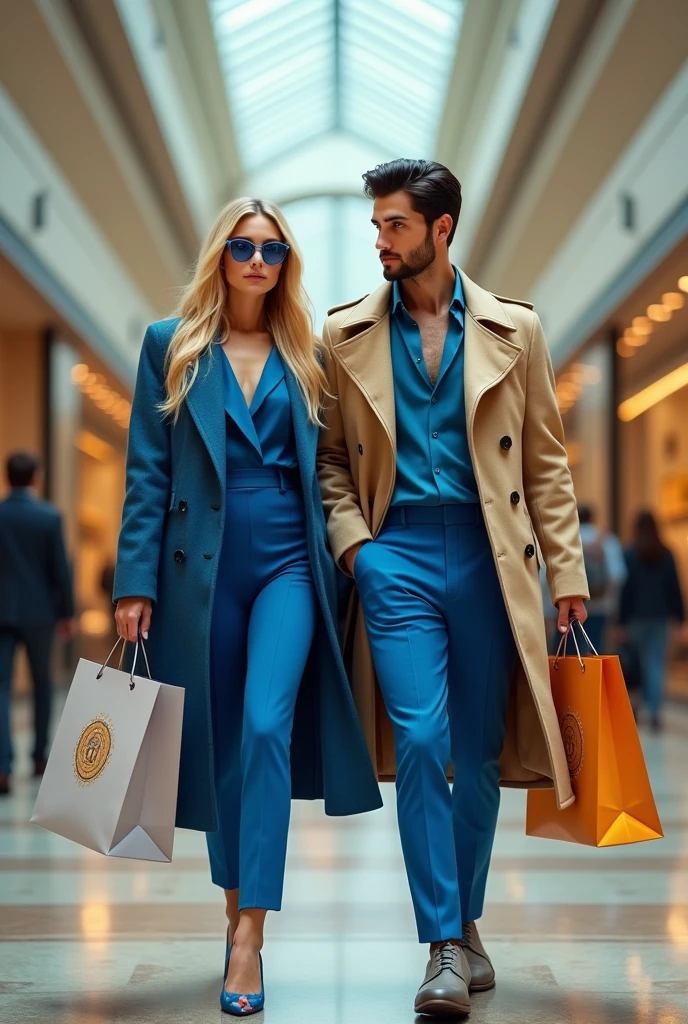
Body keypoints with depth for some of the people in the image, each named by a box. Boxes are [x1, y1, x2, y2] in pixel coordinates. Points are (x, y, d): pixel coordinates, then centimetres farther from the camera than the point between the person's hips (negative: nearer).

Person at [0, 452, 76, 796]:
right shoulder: (49, 516, -7)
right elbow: (60, 569, -7)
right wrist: (68, 613, 4)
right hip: (39, 611, 0)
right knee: (42, 683, 17)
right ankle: (40, 756, 27)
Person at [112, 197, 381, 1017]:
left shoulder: (306, 355, 11)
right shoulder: (171, 346, 6)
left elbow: (329, 468, 12)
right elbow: (147, 471, 2)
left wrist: (341, 564, 4)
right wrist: (135, 580, -4)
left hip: (288, 562, 0)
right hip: (202, 566, 0)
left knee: (267, 727, -13)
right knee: (218, 740, 7)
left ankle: (250, 933, -12)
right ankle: (235, 907, 23)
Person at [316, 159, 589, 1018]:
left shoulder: (513, 329, 6)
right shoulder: (347, 334, 7)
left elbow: (545, 460, 7)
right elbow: (329, 455, 12)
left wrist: (566, 568, 2)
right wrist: (350, 535, -4)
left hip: (486, 553, 1)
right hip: (395, 553, 0)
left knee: (480, 752, 7)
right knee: (420, 740, -11)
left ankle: (466, 923, 25)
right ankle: (444, 945, -2)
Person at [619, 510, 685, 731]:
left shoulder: (630, 555, -4)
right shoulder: (666, 555, 3)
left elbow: (626, 589, -7)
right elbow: (674, 587, 4)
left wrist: (622, 622, -5)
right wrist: (679, 616, 9)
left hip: (637, 615, -1)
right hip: (661, 616, 2)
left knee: (638, 662, 12)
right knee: (657, 664, -1)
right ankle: (655, 712, -10)